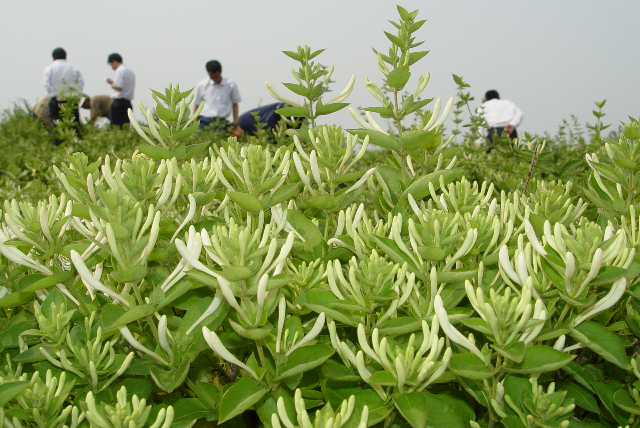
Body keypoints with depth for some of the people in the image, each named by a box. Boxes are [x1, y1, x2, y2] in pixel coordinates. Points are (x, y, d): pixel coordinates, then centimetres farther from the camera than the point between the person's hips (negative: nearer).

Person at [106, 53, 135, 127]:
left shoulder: (119, 71, -9)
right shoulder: (130, 71, 19)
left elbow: (118, 87, -17)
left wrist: (111, 83, 2)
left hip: (119, 101, -9)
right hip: (128, 102, 9)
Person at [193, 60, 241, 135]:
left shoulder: (230, 84, 5)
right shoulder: (201, 85, 4)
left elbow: (235, 104, 11)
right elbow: (197, 105, 10)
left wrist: (236, 124, 7)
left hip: (222, 121, 1)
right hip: (205, 120, -1)